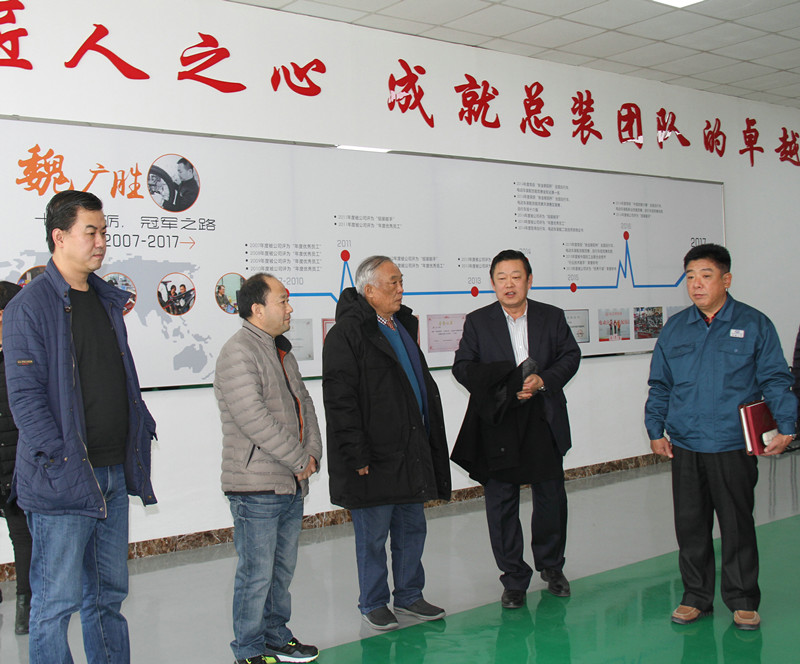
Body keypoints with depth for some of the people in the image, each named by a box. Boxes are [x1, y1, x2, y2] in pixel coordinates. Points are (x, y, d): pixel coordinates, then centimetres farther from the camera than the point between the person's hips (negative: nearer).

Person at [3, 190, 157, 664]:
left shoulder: (107, 301, 14)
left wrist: (142, 427, 10)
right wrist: (60, 463, -19)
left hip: (114, 472, 7)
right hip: (64, 478, -7)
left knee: (110, 592, 16)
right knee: (58, 600, 1)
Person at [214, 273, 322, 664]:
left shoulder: (281, 351, 16)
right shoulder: (238, 352, -14)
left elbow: (303, 404, 18)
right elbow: (255, 419, -22)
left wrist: (312, 453, 2)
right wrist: (299, 460, -15)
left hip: (292, 484, 9)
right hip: (256, 487, -9)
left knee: (283, 568, 17)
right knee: (257, 573, 0)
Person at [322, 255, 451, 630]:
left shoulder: (403, 326, 14)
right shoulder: (346, 333, -13)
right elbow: (339, 400, -17)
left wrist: (430, 445, 17)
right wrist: (357, 455, -19)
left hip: (412, 452, 8)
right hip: (374, 458, -8)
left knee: (412, 529, 16)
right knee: (373, 536, 5)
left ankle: (409, 596, 31)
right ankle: (373, 604, 21)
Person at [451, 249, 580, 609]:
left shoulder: (552, 317, 7)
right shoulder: (477, 322, 3)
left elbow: (570, 357, 5)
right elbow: (462, 367, -2)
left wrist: (543, 381, -13)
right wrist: (503, 385, -16)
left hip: (544, 423, 1)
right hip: (498, 427, -1)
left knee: (552, 498, 12)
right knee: (501, 505, 4)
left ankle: (551, 566, 34)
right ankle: (514, 579, 17)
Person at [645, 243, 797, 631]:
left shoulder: (754, 325, 0)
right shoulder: (674, 329, 9)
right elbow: (659, 385, 14)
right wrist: (655, 430, 9)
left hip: (734, 446, -3)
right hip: (684, 447, 3)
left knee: (737, 525, 6)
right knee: (690, 525, 9)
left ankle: (742, 601, 21)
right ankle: (696, 597, 23)